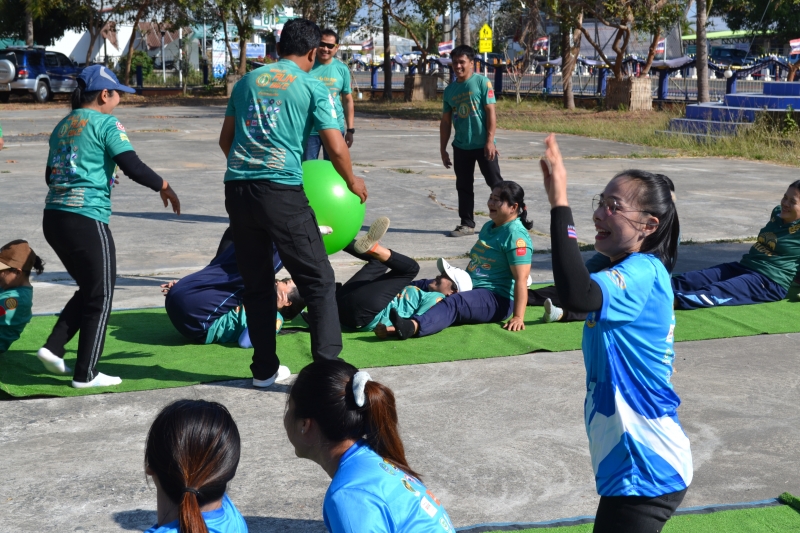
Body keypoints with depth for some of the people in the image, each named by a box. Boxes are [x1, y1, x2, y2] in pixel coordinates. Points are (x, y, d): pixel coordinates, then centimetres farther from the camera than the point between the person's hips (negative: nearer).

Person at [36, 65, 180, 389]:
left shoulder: (62, 126, 17)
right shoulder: (106, 124, -5)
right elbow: (133, 167, -14)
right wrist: (164, 187, 0)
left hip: (53, 217, 8)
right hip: (87, 220, -7)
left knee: (88, 289, 22)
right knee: (100, 297, 4)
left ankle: (54, 348, 11)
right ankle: (86, 374, 7)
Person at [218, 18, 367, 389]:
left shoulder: (248, 81, 17)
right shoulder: (312, 87, 3)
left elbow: (225, 139, 22)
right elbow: (336, 148, -2)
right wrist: (352, 182, 16)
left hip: (237, 189, 5)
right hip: (281, 192, -5)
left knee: (256, 284, 15)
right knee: (319, 281, 3)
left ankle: (264, 369, 20)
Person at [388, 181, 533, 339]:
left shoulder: (516, 236, -15)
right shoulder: (489, 227, 16)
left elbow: (521, 279, -22)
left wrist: (518, 317, -28)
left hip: (497, 298, -10)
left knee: (455, 303, -38)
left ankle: (413, 326, -64)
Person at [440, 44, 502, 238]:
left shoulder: (482, 82, -6)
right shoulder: (449, 90, 9)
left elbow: (491, 113, -10)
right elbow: (445, 122, 13)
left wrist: (490, 141, -16)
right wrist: (443, 149, 10)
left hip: (483, 145, -5)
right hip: (461, 147, 5)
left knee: (495, 183, 1)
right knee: (463, 187, 8)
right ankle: (467, 224, 17)